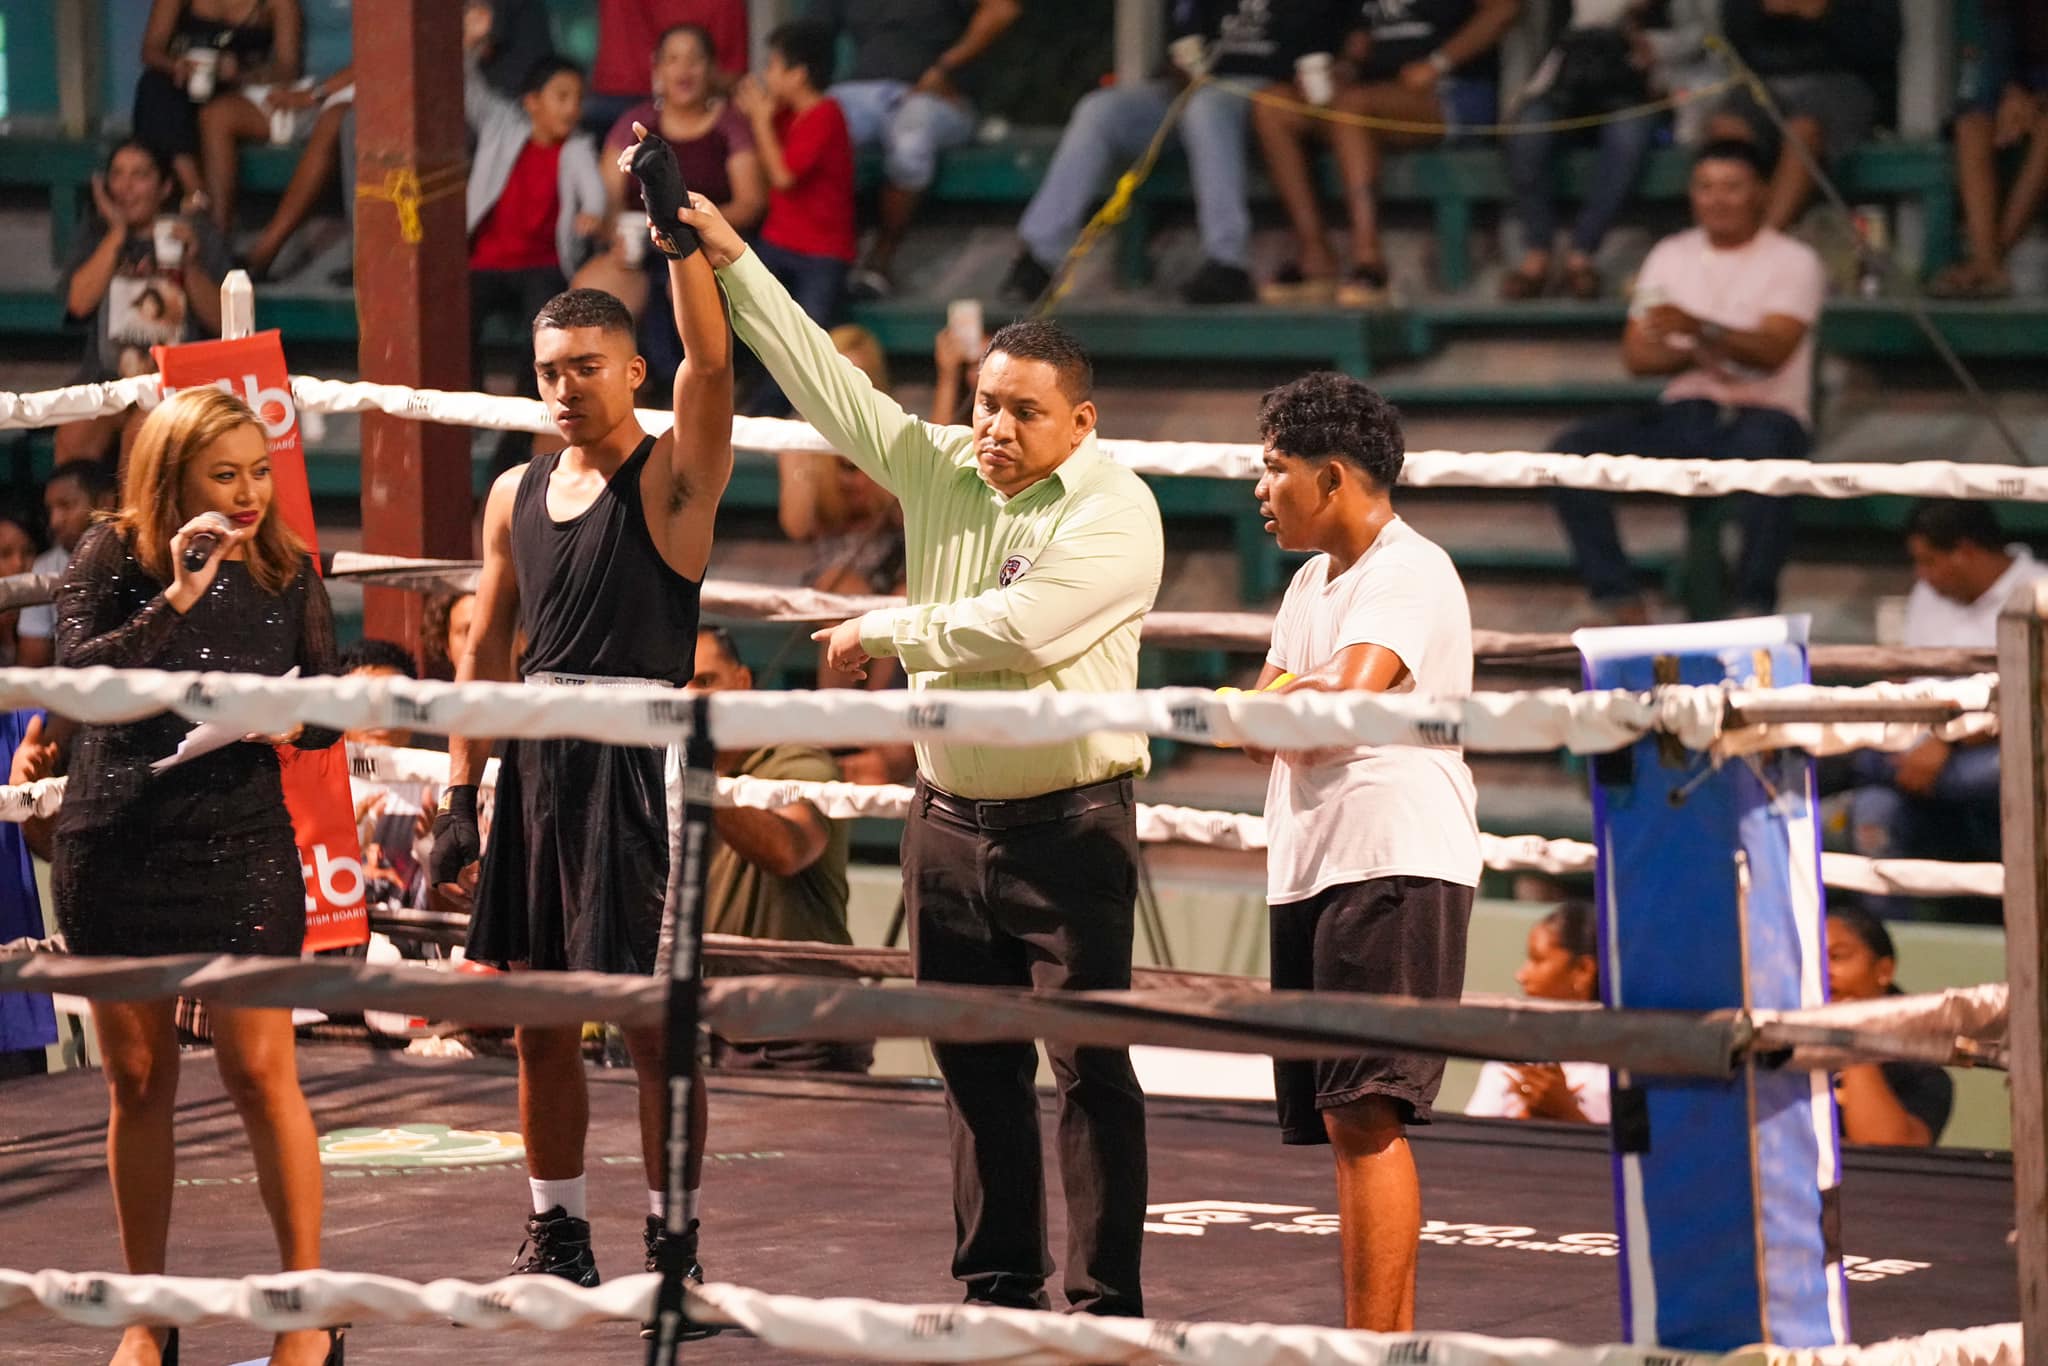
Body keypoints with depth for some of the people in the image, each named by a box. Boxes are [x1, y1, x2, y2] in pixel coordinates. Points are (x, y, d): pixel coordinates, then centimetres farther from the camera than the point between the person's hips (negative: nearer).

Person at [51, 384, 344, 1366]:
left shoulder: (285, 574, 2)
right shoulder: (112, 559, -4)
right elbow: (75, 672, -19)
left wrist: (290, 724, -12)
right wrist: (175, 600, -26)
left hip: (241, 845, 0)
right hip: (115, 844, 0)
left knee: (259, 1070, -5)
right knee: (138, 1079, 8)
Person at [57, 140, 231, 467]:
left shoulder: (196, 235, 8)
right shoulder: (98, 237, 15)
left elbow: (221, 321, 1)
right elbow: (79, 302, -4)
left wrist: (191, 266, -14)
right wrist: (117, 233, -1)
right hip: (105, 375, 2)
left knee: (139, 433, -34)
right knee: (74, 437, -29)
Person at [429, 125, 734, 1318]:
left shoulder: (674, 477, -4)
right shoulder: (518, 494, 12)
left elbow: (711, 362, -23)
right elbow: (489, 649, 16)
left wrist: (676, 227, -32)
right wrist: (461, 794, 12)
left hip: (639, 759, -6)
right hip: (537, 760, 6)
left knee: (657, 1017, -4)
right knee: (541, 1017, 8)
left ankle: (676, 1240, 2)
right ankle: (558, 1233, 18)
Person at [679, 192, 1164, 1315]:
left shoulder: (1114, 513, -11)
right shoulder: (939, 471, 8)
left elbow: (1018, 628, -22)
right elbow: (825, 379, 8)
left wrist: (885, 632, -9)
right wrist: (728, 261, 5)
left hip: (1068, 829, -6)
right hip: (948, 821, 6)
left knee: (1090, 1068, -6)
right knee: (977, 1069, 11)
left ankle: (1105, 1302, -5)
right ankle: (997, 1288, 18)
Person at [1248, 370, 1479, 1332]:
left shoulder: (1409, 574, -8)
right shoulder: (1313, 582, 21)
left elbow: (1343, 700, -21)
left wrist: (1286, 701, -1)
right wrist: (1299, 705, -3)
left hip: (1396, 866, -9)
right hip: (1310, 872, 9)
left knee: (1363, 1114, -15)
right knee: (1343, 1122, 9)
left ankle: (1375, 1343, -17)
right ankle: (1394, 1335, 13)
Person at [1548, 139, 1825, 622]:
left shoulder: (1793, 261, 1)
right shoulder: (1670, 256, 15)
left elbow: (1772, 351, -15)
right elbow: (1636, 355, 9)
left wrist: (1700, 330, -32)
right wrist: (1696, 354, -11)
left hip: (1764, 414, -5)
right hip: (1683, 414, 5)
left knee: (1764, 447, -42)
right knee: (1572, 447, -19)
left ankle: (1754, 609, -36)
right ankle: (1622, 605, -22)